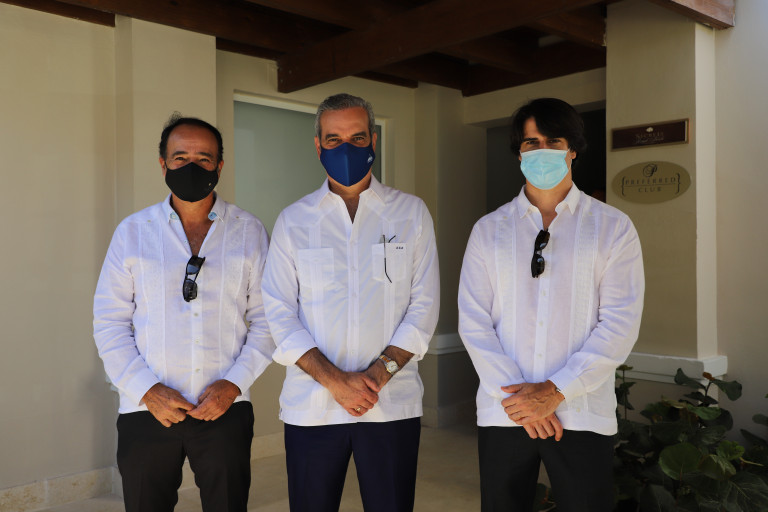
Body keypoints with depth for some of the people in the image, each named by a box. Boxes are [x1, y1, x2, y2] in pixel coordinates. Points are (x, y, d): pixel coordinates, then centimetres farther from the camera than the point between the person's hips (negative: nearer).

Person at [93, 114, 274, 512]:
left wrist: (234, 382, -8)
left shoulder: (249, 232, 3)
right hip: (145, 410, 1)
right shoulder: (132, 232, 4)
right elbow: (110, 322, 2)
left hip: (226, 409, 0)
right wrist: (147, 390, -8)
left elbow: (266, 319, 2)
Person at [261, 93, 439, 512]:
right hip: (310, 408, 1)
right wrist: (334, 379, -11)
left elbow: (424, 305, 1)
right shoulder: (293, 221, 6)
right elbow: (279, 312, 0)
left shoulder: (411, 213, 5)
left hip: (392, 404, 0)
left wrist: (379, 372, -11)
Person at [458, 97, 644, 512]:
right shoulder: (488, 230, 6)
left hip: (582, 414, -1)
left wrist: (555, 391, -13)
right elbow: (473, 321, 0)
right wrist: (515, 393, -11)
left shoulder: (614, 228, 2)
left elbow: (620, 324, -5)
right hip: (502, 412, 2)